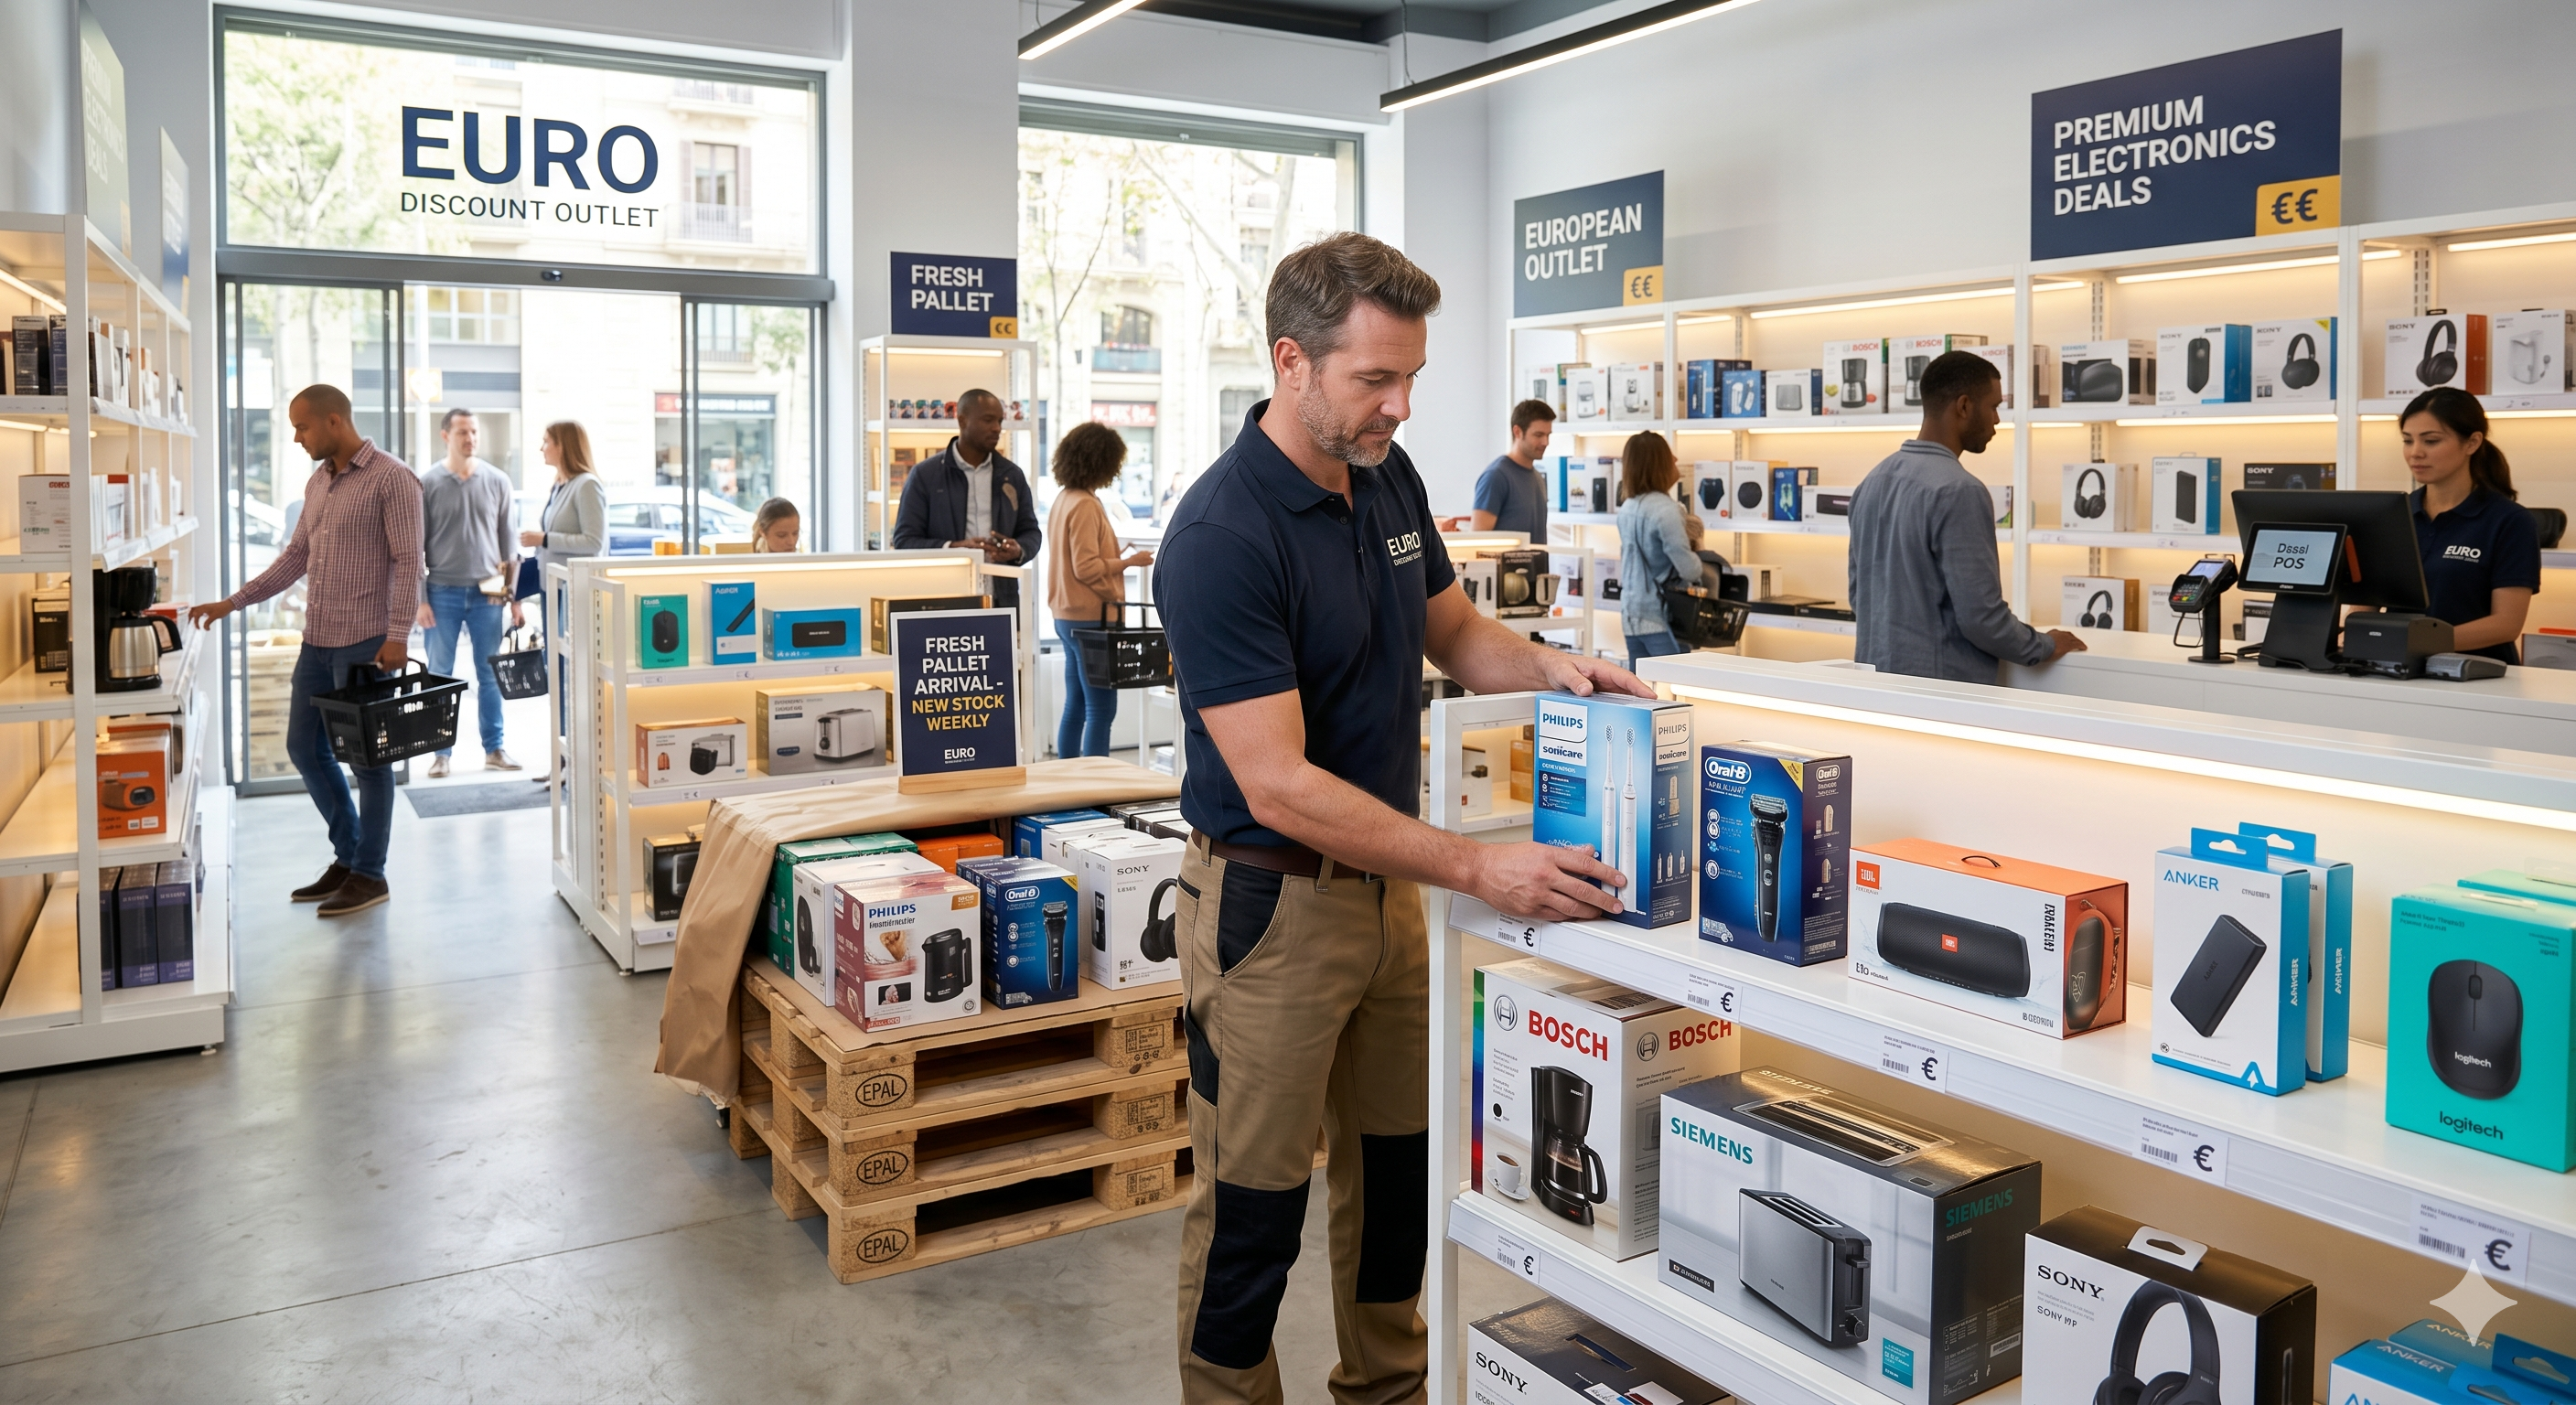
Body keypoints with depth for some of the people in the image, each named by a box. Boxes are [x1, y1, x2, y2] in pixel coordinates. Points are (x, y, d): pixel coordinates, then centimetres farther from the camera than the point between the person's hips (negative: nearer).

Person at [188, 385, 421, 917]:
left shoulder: (391, 478, -10)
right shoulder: (318, 481, 15)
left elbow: (407, 561, -15)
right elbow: (296, 556, 20)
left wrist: (397, 634, -21)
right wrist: (232, 602, 15)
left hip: (366, 642, -9)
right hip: (317, 640, 9)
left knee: (367, 756, 0)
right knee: (305, 747, 12)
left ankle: (369, 874, 11)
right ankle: (347, 856, 26)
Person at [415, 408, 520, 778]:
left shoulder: (497, 481, 5)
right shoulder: (428, 484, -1)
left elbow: (508, 539, 8)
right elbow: (416, 545, 0)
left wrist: (515, 595, 5)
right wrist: (420, 599, -6)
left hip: (487, 593, 1)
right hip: (443, 594, -1)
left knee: (490, 675, 6)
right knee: (440, 675, 4)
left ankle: (494, 749, 15)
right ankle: (441, 753, 12)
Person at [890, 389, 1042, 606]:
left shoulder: (1012, 475, 13)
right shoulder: (925, 476, 1)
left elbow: (1030, 531, 17)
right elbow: (904, 542, -2)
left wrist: (1018, 551, -7)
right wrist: (954, 548, -18)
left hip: (1002, 599, 3)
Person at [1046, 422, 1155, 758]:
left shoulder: (1064, 499, 12)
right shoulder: (1085, 505, -16)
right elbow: (1087, 568, -20)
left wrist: (1118, 560, 15)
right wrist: (1128, 562, -11)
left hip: (1068, 617, 10)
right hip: (1089, 618, -10)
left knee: (1075, 707, 14)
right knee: (1101, 710, -5)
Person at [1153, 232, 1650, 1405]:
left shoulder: (1388, 480, 1)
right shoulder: (1221, 538, -24)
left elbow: (1452, 632, 16)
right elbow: (1278, 787, -28)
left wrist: (1547, 667, -6)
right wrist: (1479, 869, -29)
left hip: (1386, 884, 8)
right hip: (1272, 902, -8)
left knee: (1397, 1160, 21)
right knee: (1254, 1200, 6)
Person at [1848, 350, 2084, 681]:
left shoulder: (1872, 482, 10)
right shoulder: (1959, 491, -17)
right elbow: (1980, 615, -17)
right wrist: (2045, 646, -1)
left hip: (1877, 675, 9)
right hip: (1939, 683, -9)